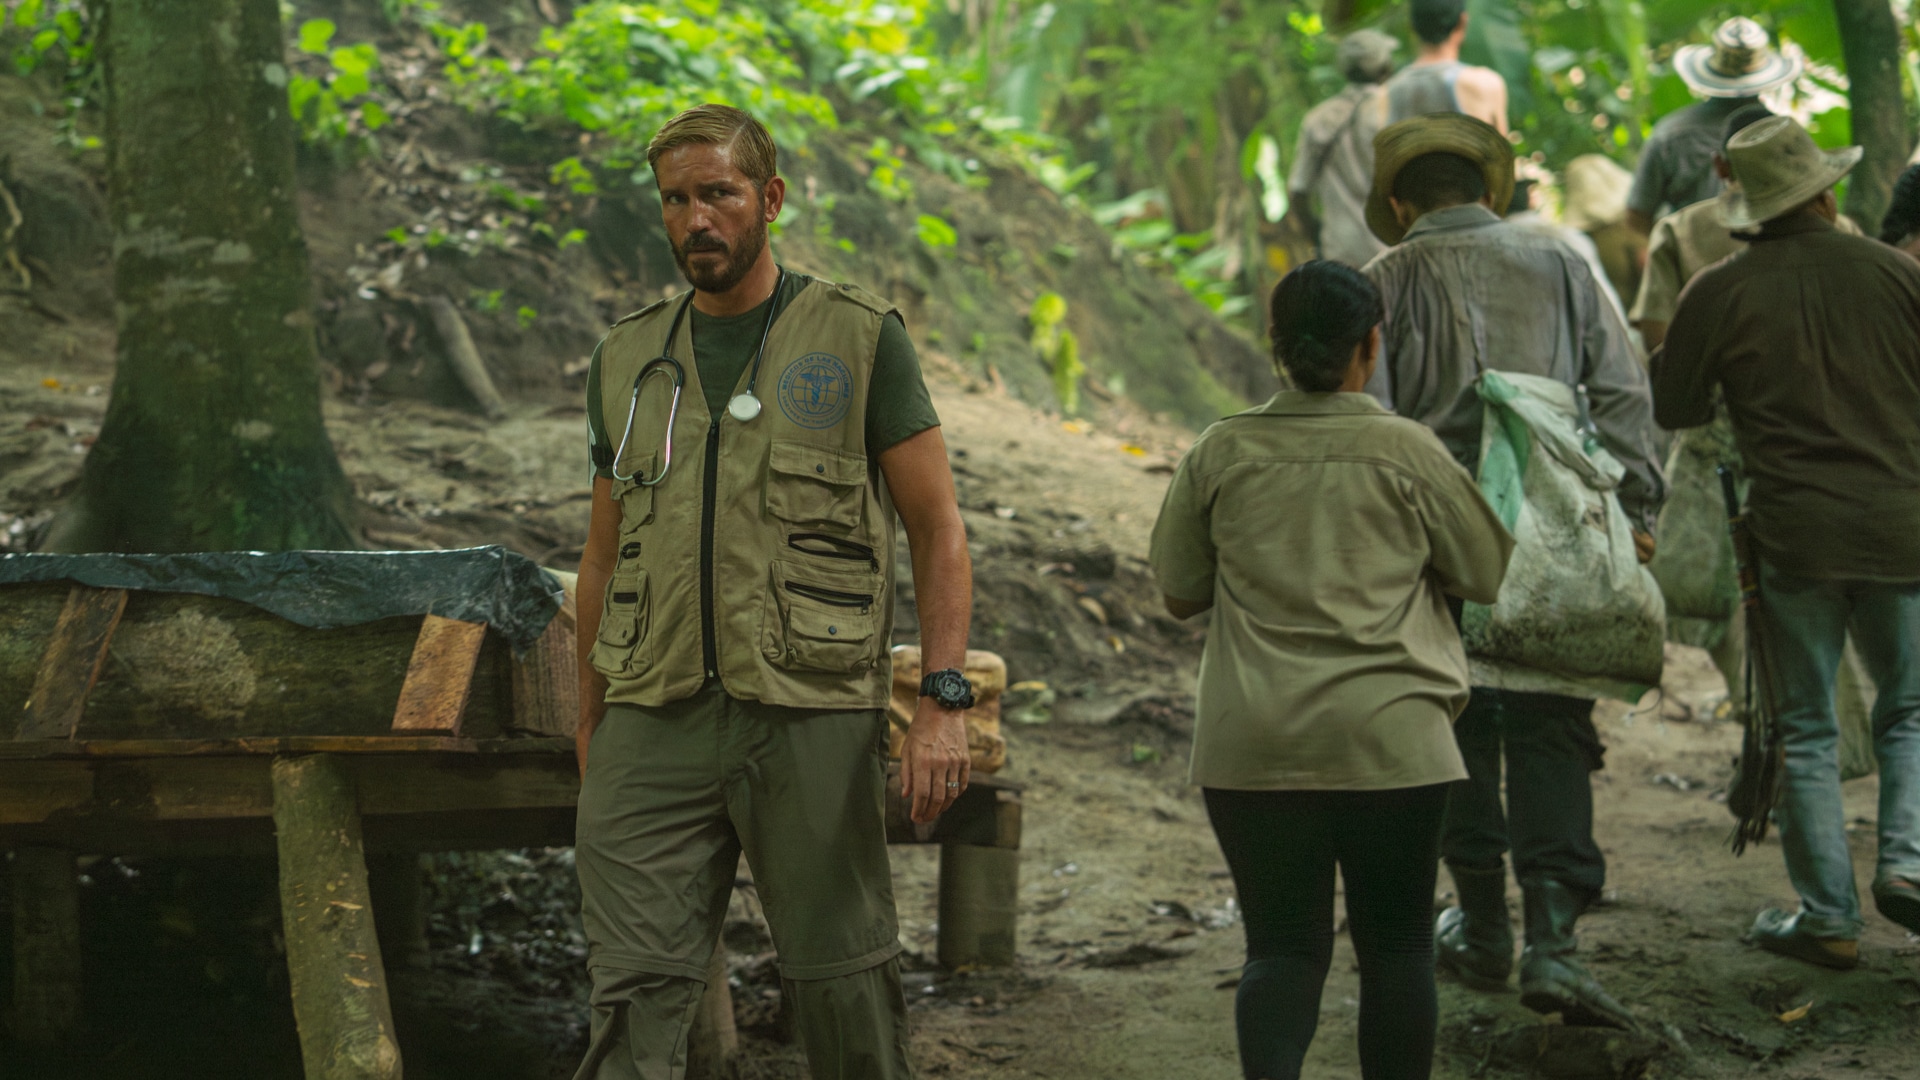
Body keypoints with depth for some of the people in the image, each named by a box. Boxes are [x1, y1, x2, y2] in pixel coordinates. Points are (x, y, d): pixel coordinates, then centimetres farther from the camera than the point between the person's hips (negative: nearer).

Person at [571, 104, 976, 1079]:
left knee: (844, 986, 4)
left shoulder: (859, 340, 2)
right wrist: (589, 729, 16)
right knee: (635, 993, -5)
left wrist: (942, 702, -10)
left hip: (810, 716, -3)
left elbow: (936, 528, 1)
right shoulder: (627, 360, 14)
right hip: (655, 723, 3)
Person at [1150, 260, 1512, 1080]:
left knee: (1282, 944, 6)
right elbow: (1488, 575, 7)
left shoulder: (1221, 454, 1)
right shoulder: (1406, 451, -4)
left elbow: (1178, 592, 10)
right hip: (1389, 736, -1)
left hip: (1252, 745, 2)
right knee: (1395, 944, 11)